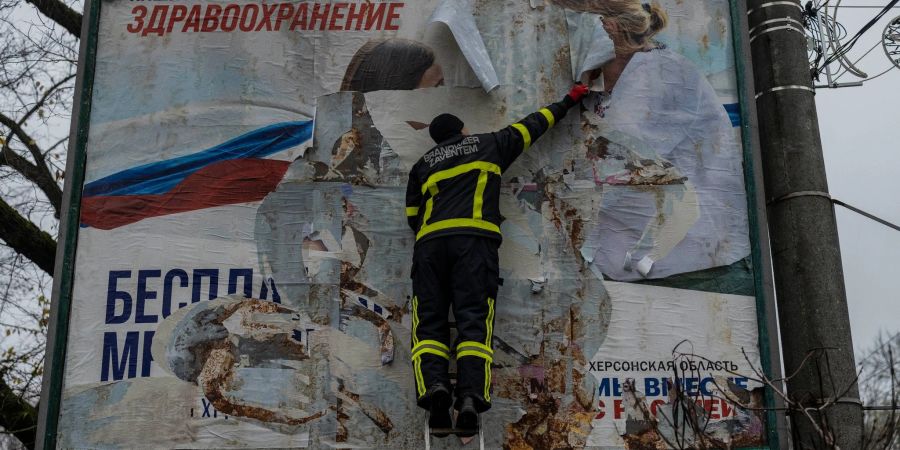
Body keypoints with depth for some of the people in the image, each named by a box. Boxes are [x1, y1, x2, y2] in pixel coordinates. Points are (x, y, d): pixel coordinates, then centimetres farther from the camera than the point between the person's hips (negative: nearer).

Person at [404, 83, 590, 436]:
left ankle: (434, 386, -27)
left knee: (429, 324, 0)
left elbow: (412, 216, 28)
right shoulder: (489, 144, 24)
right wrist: (566, 102, 48)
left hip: (429, 242, 2)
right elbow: (530, 127, 35)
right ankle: (471, 397, -30)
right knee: (474, 322, -9)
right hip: (474, 239, -2)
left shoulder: (422, 165, 28)